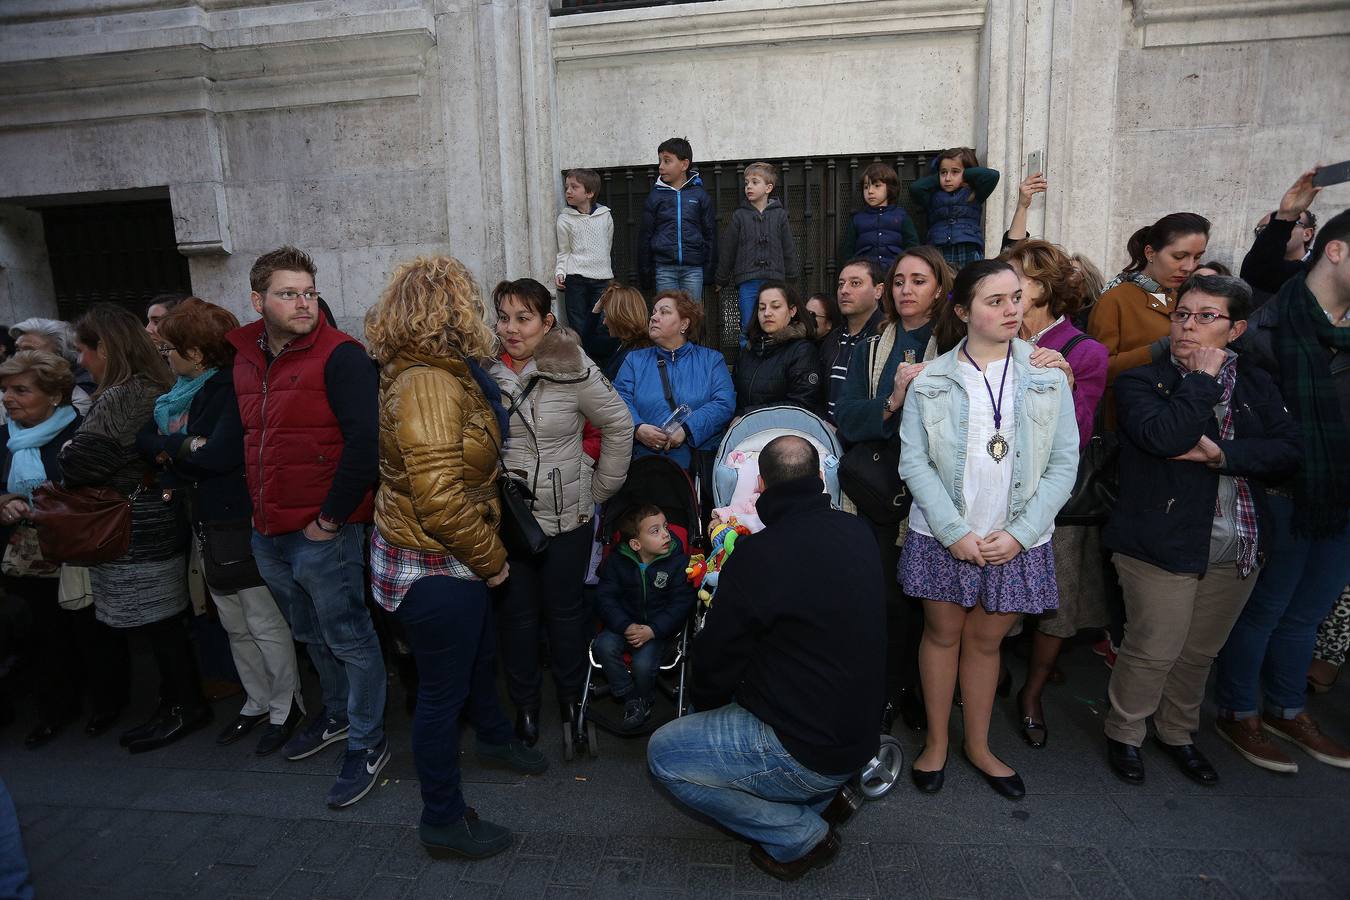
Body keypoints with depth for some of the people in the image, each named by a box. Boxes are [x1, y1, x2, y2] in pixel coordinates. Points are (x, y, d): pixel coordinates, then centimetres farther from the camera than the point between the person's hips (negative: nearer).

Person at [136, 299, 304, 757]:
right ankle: (257, 702, 33)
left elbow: (221, 454, -25)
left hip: (242, 525, -9)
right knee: (235, 625, 18)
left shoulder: (232, 389, -16)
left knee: (264, 623, 3)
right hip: (208, 526, 9)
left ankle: (286, 706, 19)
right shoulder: (185, 391, 11)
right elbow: (145, 438, 5)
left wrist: (173, 445, -8)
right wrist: (188, 446, -13)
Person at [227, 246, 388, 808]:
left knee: (349, 640, 5)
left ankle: (368, 743, 22)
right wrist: (259, 510, 14)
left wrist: (331, 517, -18)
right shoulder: (245, 359, 10)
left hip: (324, 532, -8)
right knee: (312, 636, 23)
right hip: (268, 533, 8)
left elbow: (365, 442, -22)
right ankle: (338, 714, 43)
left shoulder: (339, 356, -14)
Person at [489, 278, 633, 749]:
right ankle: (524, 703, 33)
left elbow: (619, 426, -3)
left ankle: (571, 698, 34)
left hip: (566, 516, -2)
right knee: (516, 611, 13)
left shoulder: (572, 370, -11)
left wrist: (600, 489, 0)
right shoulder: (484, 371, -4)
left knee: (565, 608, 12)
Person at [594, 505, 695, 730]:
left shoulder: (679, 561, -10)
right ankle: (630, 697, -3)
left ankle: (644, 699, 10)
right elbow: (604, 597, -7)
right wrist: (625, 626, -23)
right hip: (625, 624, 3)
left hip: (659, 628, -2)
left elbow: (681, 603, -11)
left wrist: (652, 631, -22)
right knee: (605, 645, -25)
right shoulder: (617, 561, -5)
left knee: (643, 663, -25)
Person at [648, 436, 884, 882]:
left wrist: (704, 702, 9)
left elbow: (716, 658, -12)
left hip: (806, 753, -8)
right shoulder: (858, 533, -3)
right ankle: (824, 797, 19)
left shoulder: (758, 555, -25)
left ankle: (801, 835, 6)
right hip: (860, 734, 8)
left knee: (663, 753, 5)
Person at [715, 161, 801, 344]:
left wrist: (792, 277, 8)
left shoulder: (779, 215, 5)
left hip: (774, 280, 0)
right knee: (747, 327, 2)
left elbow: (788, 248, 9)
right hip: (747, 281, 0)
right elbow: (728, 250, 7)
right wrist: (721, 280, 9)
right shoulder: (740, 216, 4)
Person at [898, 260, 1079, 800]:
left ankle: (978, 746, 32)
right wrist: (955, 532, -13)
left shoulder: (1047, 377, 0)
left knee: (986, 640, 13)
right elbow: (914, 462, -6)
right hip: (943, 537, -1)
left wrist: (1019, 534, -10)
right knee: (942, 634, 10)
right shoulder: (931, 381, -3)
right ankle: (936, 741, 29)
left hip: (1016, 542, 1)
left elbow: (1064, 465, -1)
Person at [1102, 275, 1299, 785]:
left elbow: (1287, 455, -2)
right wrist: (1202, 379, -15)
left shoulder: (1255, 385, 9)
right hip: (1161, 544, -5)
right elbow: (1164, 437, -24)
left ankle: (1177, 732, 39)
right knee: (1154, 650, 2)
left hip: (1239, 547, 5)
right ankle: (1125, 733, 25)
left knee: (1200, 651, 18)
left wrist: (1221, 453, -17)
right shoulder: (1142, 381, -5)